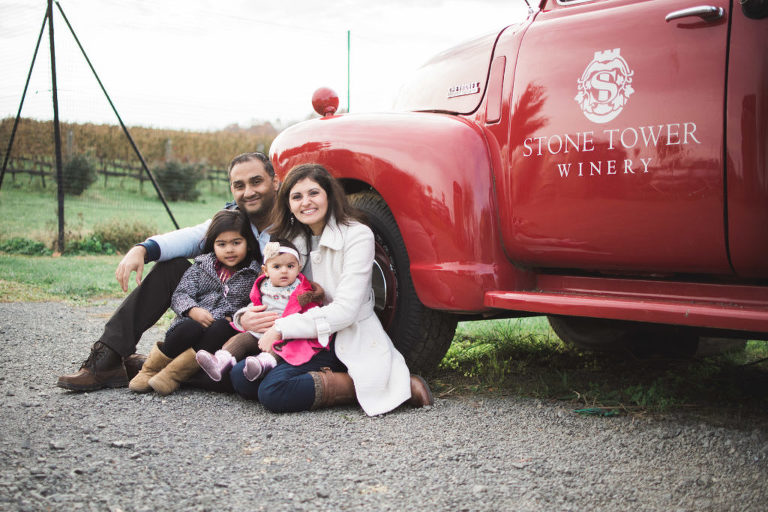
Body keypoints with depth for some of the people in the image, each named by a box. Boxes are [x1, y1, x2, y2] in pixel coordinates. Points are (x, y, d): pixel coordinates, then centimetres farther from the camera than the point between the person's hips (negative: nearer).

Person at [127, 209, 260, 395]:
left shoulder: (254, 275, 9)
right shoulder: (201, 266, 12)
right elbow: (180, 295, 5)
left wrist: (233, 319, -15)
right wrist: (193, 311, -17)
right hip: (192, 323, 0)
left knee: (222, 329, -35)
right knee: (192, 328, -35)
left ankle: (174, 374, -31)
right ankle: (151, 369, -14)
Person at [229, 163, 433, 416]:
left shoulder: (357, 235, -10)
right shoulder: (290, 239, 11)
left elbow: (345, 310, -17)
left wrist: (282, 328, -18)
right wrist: (246, 317, -7)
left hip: (351, 343, -6)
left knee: (273, 391, -27)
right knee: (240, 376, -15)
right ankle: (327, 379, -7)